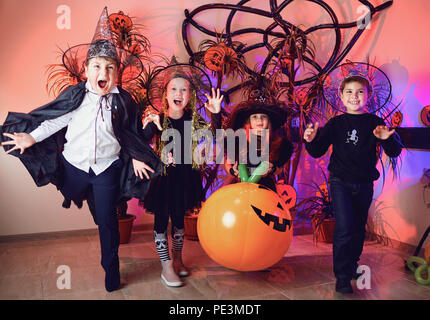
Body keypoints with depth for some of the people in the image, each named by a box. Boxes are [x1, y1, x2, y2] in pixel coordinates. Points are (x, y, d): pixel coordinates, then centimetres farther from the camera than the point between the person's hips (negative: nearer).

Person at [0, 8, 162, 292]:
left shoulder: (123, 101, -6)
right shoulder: (75, 95, -7)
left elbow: (129, 133, 5)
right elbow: (55, 119, -4)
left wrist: (135, 157, 6)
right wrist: (31, 137, -12)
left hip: (107, 167, -1)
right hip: (74, 164, 2)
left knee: (107, 218, 6)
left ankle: (111, 269, 25)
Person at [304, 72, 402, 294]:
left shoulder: (375, 123, 1)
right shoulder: (336, 123, -1)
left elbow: (394, 153, 0)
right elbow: (317, 152, 1)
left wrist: (387, 139, -21)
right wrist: (310, 140, -20)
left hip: (364, 184, 3)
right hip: (340, 182, -2)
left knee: (359, 228, 15)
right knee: (344, 229, -12)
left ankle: (352, 266, 35)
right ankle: (342, 277, -1)